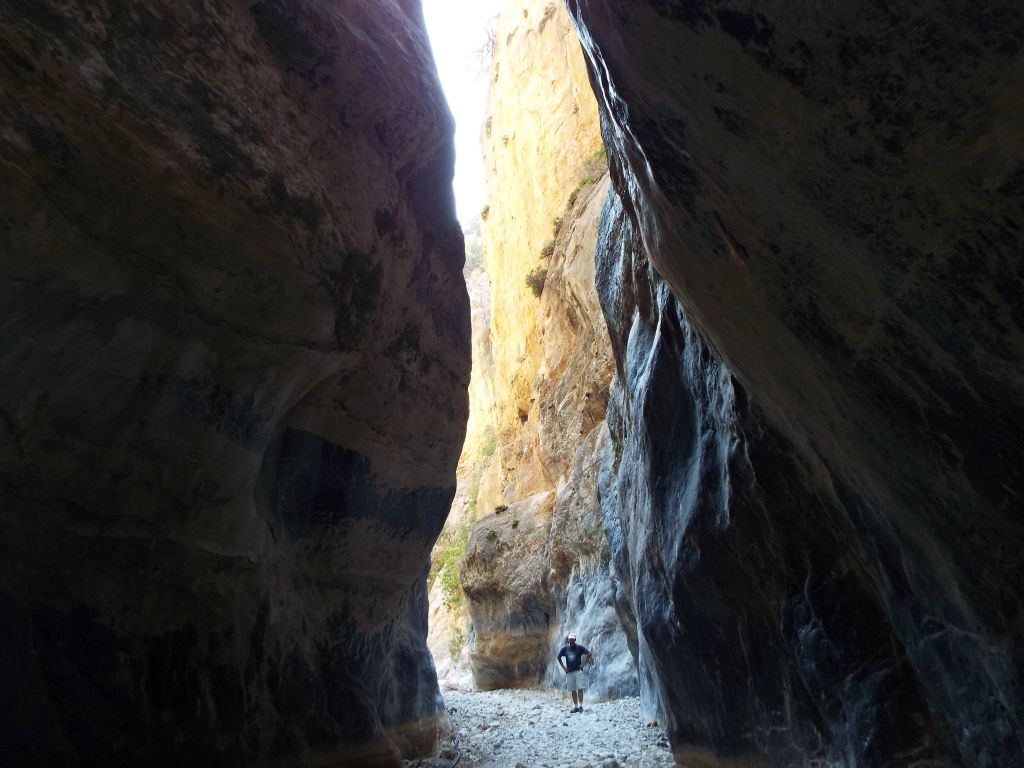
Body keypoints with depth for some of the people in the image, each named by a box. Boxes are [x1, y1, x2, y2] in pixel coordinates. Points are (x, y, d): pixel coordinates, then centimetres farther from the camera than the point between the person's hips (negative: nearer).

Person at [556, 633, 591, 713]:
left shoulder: (579, 648, -4)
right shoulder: (565, 648, 4)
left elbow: (589, 653, -7)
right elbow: (559, 657, 15)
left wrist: (583, 664, -9)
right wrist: (563, 667, 7)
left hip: (578, 671, -3)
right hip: (569, 672, 3)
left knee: (580, 689, -8)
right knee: (573, 690, 7)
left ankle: (580, 706, -2)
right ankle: (575, 707, 14)